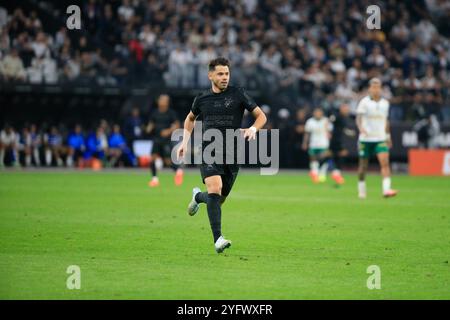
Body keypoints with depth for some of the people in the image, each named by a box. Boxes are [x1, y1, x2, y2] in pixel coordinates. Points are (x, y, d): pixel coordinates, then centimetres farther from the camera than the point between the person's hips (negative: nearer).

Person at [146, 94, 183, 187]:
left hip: (167, 140, -3)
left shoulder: (171, 113, -3)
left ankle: (178, 171, 19)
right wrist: (149, 128, -3)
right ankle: (155, 178, 0)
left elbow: (176, 125, -4)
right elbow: (151, 123, 20)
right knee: (153, 158, -11)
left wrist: (169, 131, -21)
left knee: (168, 161, -7)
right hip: (157, 139, 3)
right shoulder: (155, 113, 8)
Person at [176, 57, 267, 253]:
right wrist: (185, 142, 17)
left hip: (232, 156, 1)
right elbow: (190, 118, 27)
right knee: (214, 190, -24)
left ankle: (198, 197, 47)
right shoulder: (202, 98, 6)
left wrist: (253, 129, -16)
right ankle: (218, 239, -26)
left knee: (219, 200, 11)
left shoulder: (238, 94, 0)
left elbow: (261, 116, 5)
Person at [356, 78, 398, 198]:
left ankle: (386, 189, -25)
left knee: (385, 162, -16)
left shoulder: (385, 103, 10)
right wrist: (361, 129, -29)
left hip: (380, 139, 2)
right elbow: (358, 118, -10)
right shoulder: (364, 102, -3)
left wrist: (388, 136, 23)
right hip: (366, 138, -2)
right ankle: (361, 189, 25)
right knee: (363, 165, 6)